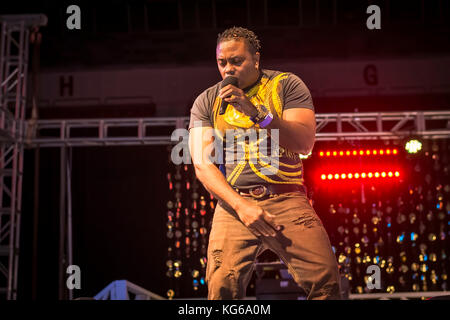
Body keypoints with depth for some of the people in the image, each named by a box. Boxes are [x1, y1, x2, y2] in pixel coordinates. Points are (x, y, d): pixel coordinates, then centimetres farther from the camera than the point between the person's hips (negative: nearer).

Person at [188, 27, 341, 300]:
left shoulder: (286, 85, 8)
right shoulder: (206, 102, 12)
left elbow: (305, 143, -5)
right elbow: (202, 164, 3)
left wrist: (256, 112, -16)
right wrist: (241, 205, -11)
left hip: (287, 198, 0)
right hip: (235, 202, 1)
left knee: (326, 282, -18)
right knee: (222, 285, -22)